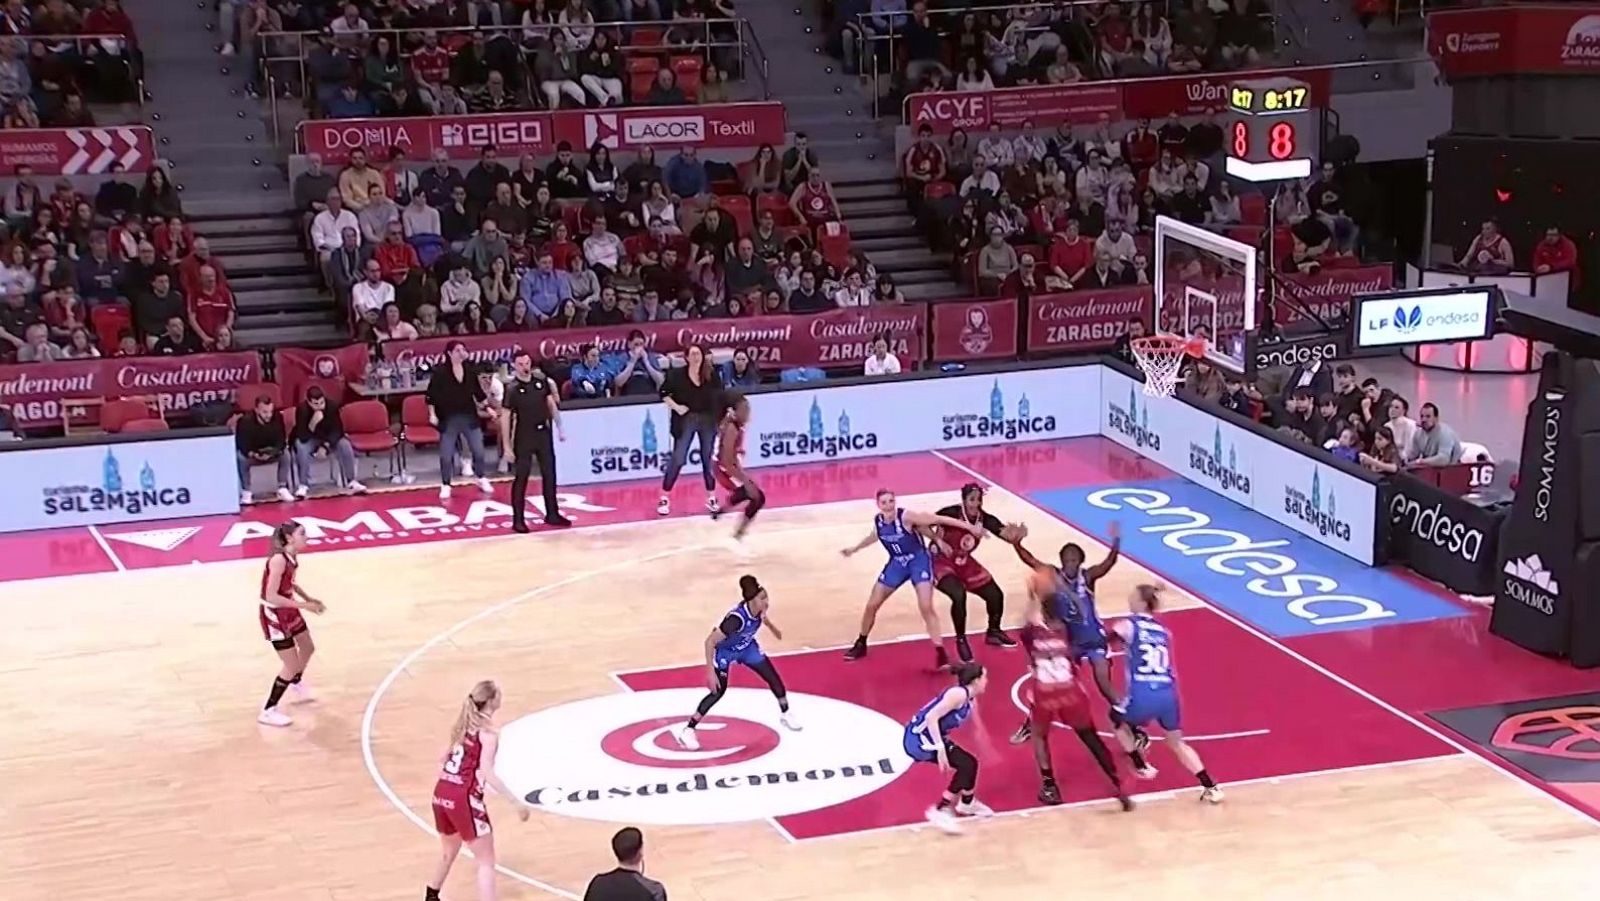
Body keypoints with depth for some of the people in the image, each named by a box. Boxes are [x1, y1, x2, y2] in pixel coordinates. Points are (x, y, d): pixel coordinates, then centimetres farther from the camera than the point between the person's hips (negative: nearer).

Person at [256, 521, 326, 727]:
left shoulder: (292, 556, -4)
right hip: (274, 614, -9)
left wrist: (309, 599, 2)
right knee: (292, 665, -5)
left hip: (289, 610, 9)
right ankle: (268, 712, 8)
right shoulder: (278, 559, -30)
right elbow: (271, 596, -31)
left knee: (308, 649, 27)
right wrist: (303, 605, -28)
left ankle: (296, 683, 58)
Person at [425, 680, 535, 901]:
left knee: (449, 852, 31)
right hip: (464, 799, -8)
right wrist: (516, 802, -22)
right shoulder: (488, 732, -10)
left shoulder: (463, 723, 13)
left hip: (442, 793, 8)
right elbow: (486, 772, -20)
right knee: (486, 862, -2)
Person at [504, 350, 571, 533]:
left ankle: (552, 514, 23)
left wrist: (560, 428, 9)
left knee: (549, 474, 11)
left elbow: (552, 404, 10)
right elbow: (506, 417, -13)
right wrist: (507, 446, -15)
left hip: (543, 432, 5)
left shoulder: (541, 380, -1)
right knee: (521, 478, -1)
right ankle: (518, 519, 5)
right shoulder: (512, 388, -14)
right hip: (524, 436, -5)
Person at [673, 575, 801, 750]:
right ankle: (687, 730, 0)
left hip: (747, 647, 6)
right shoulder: (736, 619, -43)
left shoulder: (758, 608, -23)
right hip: (725, 651, -6)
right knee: (718, 691, -11)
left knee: (773, 678, 8)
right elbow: (710, 641, -37)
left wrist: (772, 627, 25)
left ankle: (785, 714, 33)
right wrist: (710, 671, -37)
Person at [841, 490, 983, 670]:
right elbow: (874, 536, 16)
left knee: (926, 607, -20)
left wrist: (969, 526, -27)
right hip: (897, 562, 5)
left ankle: (940, 652, -13)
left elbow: (938, 519, -25)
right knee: (871, 605, 6)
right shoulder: (878, 520, -9)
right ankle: (860, 645, 28)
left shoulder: (906, 517, -26)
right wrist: (854, 548, 31)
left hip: (919, 560, -5)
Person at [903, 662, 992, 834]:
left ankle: (967, 803, 42)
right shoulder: (958, 694, -19)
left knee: (970, 763, 17)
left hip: (930, 737, 10)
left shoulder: (969, 700, 11)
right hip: (919, 737, -10)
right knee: (966, 765, -13)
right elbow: (931, 717, -26)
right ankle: (940, 810, -8)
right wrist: (941, 748, -27)